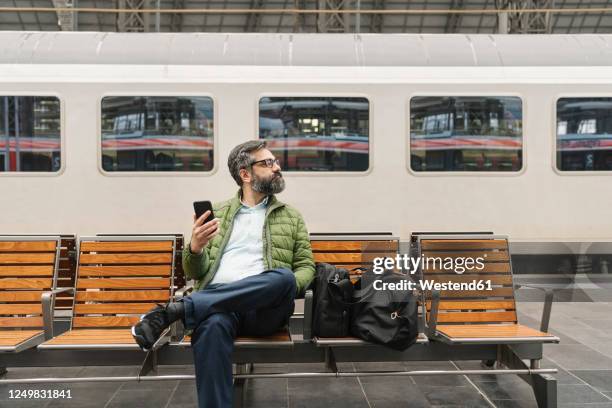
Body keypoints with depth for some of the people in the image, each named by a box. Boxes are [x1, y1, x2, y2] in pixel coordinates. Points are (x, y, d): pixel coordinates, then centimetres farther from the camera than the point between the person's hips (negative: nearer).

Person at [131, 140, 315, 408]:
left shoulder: (292, 217, 21)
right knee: (212, 326, -39)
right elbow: (196, 272, 15)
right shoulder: (216, 214, 19)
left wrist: (289, 287, -8)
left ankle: (174, 311, -32)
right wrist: (195, 249, -9)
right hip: (217, 301, -1)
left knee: (283, 278, -36)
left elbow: (306, 267, 16)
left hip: (264, 309, 1)